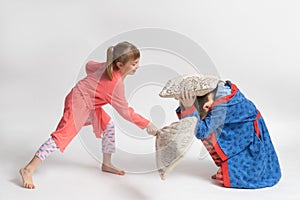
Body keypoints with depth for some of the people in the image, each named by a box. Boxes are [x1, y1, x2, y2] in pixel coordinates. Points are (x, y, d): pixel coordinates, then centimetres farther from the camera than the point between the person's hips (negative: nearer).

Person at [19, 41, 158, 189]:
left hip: (89, 103, 10)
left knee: (108, 126, 15)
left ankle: (106, 164, 26)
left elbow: (89, 66, 17)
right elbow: (125, 112, -20)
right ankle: (28, 170, -19)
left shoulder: (108, 67, -1)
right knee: (63, 135, -17)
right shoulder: (116, 83, -26)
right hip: (78, 103, -10)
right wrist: (147, 124, -15)